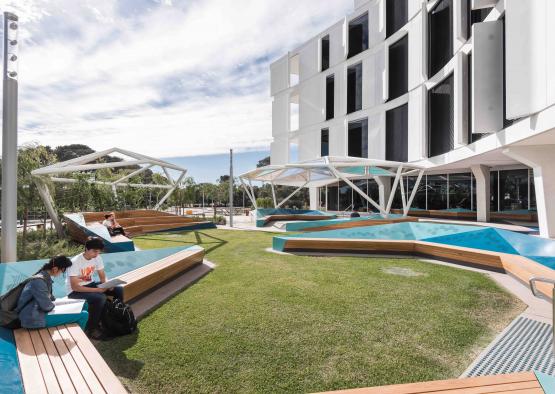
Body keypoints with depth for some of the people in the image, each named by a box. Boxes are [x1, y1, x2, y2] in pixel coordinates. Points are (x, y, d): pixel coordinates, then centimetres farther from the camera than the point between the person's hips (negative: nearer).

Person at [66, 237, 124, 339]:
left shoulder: (97, 258, -6)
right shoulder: (76, 262, -26)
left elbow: (103, 277, 2)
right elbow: (74, 286, -27)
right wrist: (96, 289, -33)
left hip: (90, 284, 6)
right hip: (75, 291, -6)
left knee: (119, 289, -10)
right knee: (100, 298, -33)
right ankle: (91, 329, -13)